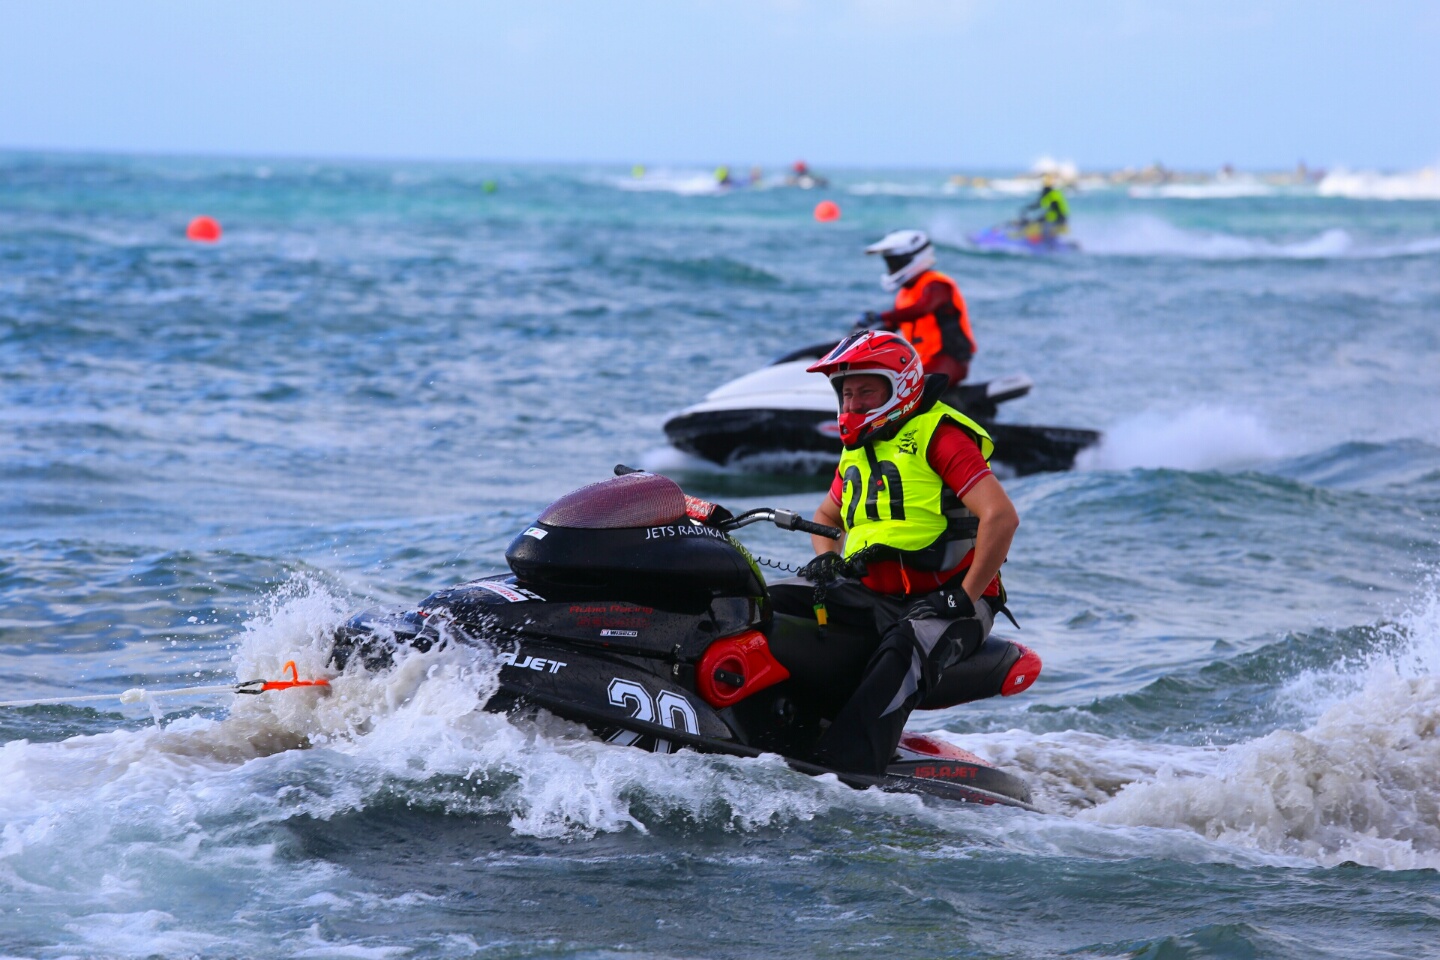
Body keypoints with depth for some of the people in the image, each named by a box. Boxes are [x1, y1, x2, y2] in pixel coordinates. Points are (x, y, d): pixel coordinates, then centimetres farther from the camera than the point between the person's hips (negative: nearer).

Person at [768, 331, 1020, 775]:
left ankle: (847, 768, -53)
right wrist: (826, 559, 9)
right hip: (874, 596, 8)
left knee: (905, 647, -39)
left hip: (942, 600, -8)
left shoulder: (939, 436, -8)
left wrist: (965, 598, -20)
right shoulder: (858, 448, 17)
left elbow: (1001, 516, -18)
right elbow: (826, 516, 33)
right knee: (769, 601, -7)